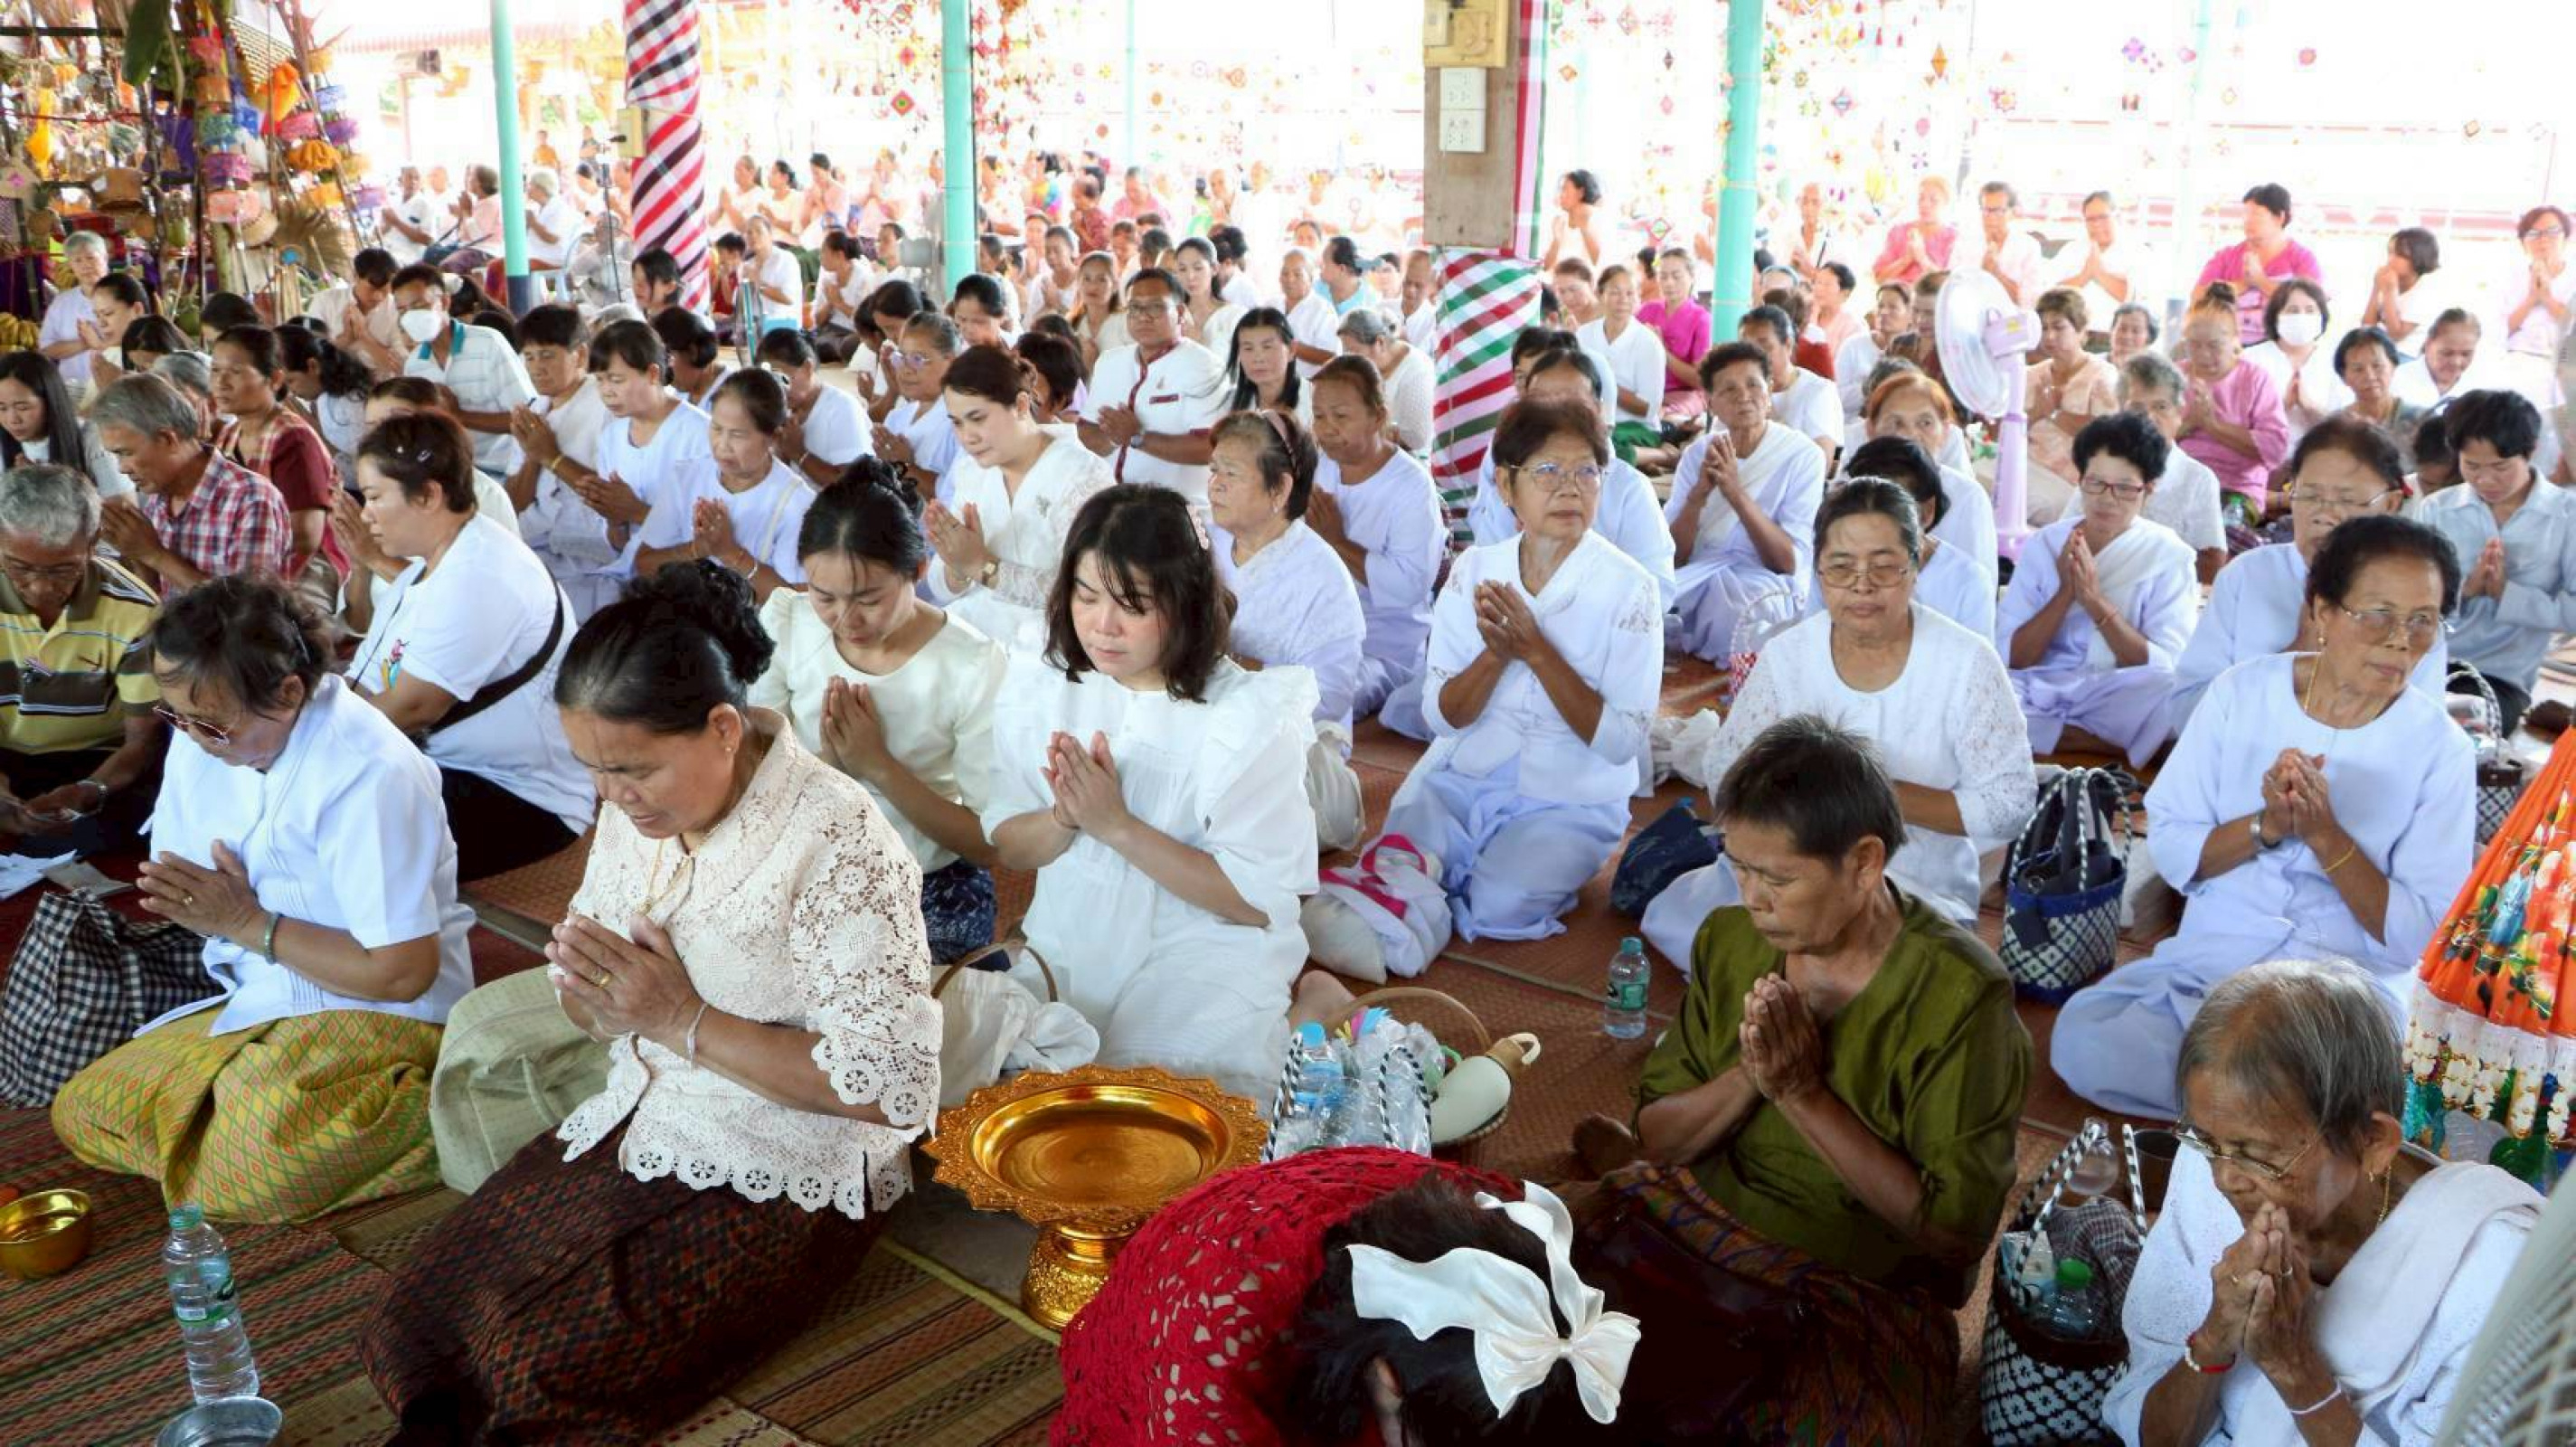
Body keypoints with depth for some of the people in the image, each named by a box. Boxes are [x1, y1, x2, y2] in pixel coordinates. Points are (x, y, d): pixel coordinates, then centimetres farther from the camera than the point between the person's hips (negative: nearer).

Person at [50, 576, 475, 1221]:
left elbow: (403, 973, -24)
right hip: (256, 998, 9)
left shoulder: (369, 776, -25)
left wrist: (251, 923, -17)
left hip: (377, 1010, -9)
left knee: (245, 1181, -25)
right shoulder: (201, 739, 0)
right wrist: (195, 901, -12)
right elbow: (176, 892, 12)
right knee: (80, 1113, 7)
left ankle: (434, 1115, -8)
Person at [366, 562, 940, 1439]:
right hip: (632, 1130, 7)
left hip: (781, 1181, -7)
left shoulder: (836, 841, -23)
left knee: (540, 1364, -18)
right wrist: (592, 988, -14)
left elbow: (894, 1089, -24)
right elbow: (596, 1012, 12)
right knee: (424, 1308, -8)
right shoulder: (638, 807, 1)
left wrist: (682, 1021, -23)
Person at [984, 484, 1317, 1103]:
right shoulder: (1039, 686, -1)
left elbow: (1258, 901, -16)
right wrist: (1065, 819, -19)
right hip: (1066, 952, 5)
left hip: (1206, 965, -5)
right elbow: (1007, 847, 4)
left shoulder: (1247, 715, -15)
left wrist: (1116, 824, -22)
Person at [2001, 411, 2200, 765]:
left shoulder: (2169, 556, 3)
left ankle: (2045, 735, -17)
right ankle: (2102, 743, -16)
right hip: (2041, 693, 3)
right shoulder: (2043, 544, 8)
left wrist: (2097, 602, -19)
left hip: (2121, 703, -2)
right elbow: (2011, 657, 0)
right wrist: (2065, 593, -14)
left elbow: (2166, 672, -9)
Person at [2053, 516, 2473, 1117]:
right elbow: (2169, 848, -2)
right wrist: (2266, 825, -20)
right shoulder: (2242, 692, -1)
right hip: (2209, 956, 3)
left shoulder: (2441, 749, -5)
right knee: (2082, 1042, -24)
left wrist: (2324, 835, -20)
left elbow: (2421, 935, -7)